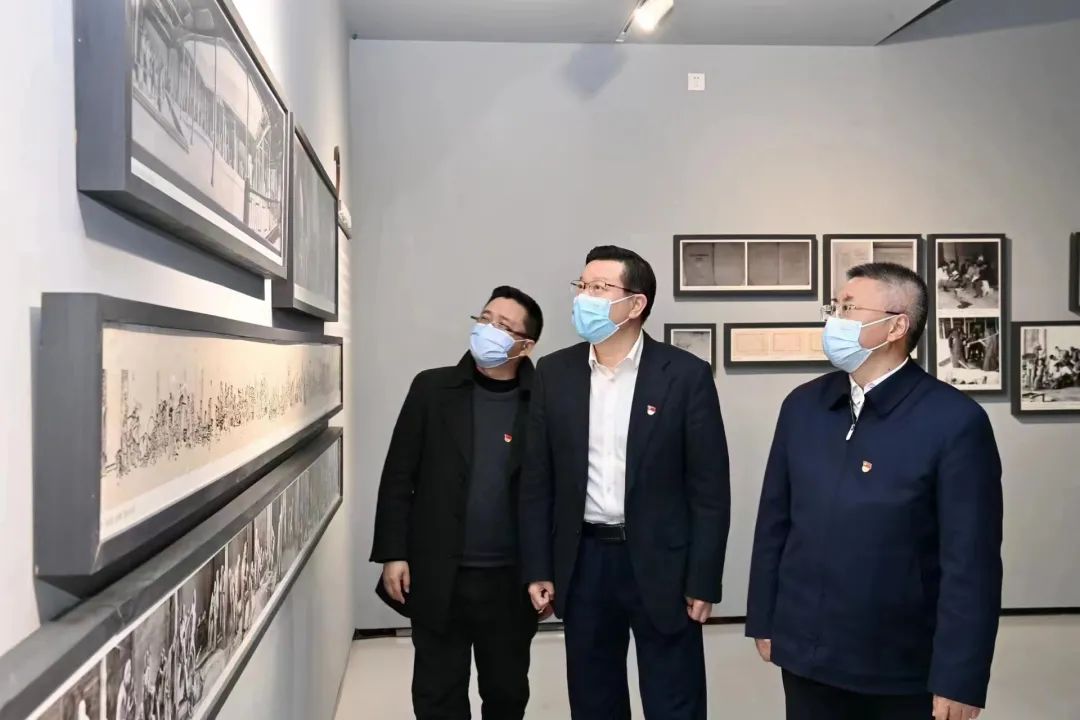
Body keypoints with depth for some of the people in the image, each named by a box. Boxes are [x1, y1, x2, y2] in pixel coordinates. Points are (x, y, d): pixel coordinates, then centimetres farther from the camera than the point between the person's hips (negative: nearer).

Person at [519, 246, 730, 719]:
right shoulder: (554, 373, 1)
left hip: (661, 563, -3)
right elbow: (537, 481, 4)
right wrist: (537, 569, 1)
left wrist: (703, 580, -8)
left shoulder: (686, 374, -8)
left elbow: (709, 486, -6)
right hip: (583, 562, 3)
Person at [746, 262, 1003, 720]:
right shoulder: (802, 405, 1)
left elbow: (971, 561, -13)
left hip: (903, 671, -4)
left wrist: (959, 680, -13)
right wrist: (764, 620, 7)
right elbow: (774, 521, 5)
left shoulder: (955, 421, -13)